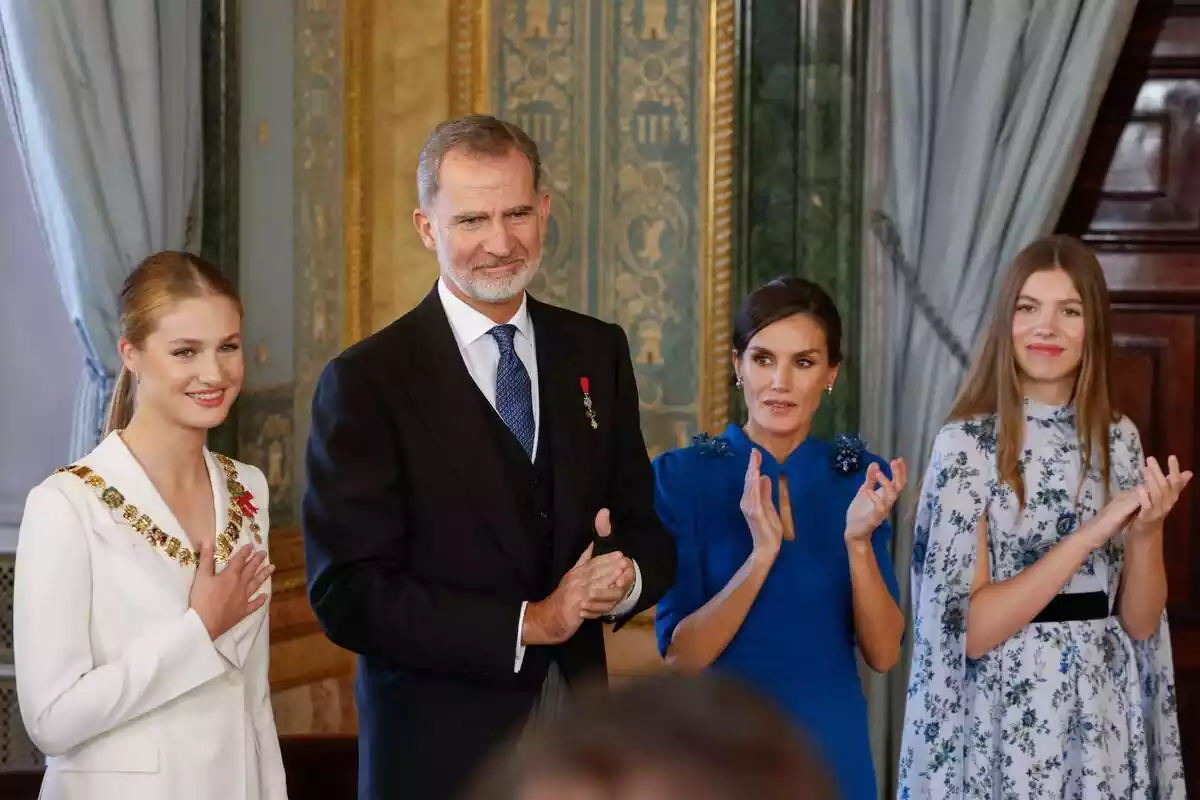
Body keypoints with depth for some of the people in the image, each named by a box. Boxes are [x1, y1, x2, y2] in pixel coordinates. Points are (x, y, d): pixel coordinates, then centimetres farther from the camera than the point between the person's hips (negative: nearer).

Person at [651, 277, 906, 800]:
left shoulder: (862, 478, -3)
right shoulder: (681, 475, -9)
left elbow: (883, 653, -7)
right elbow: (680, 655, -14)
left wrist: (859, 541, -22)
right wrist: (762, 554, -27)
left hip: (831, 746, 2)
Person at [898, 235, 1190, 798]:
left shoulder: (1119, 440, 4)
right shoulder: (967, 443, -10)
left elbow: (1139, 623, 3)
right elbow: (968, 629, -16)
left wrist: (1146, 532, -15)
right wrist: (1091, 532, -20)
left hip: (1107, 724, 4)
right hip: (1010, 726, -4)